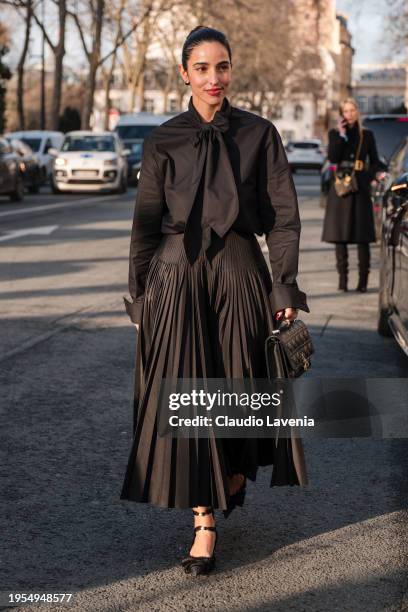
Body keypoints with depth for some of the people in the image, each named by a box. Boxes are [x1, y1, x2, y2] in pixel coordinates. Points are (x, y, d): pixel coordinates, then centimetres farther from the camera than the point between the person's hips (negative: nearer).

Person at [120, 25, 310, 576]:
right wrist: (140, 296, 4)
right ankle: (205, 522, 5)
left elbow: (283, 216, 1)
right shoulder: (164, 141, 4)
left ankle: (237, 474, 39)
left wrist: (284, 286, -7)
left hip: (240, 272, 0)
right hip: (179, 275, 0)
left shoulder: (259, 134, 2)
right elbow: (146, 222, 7)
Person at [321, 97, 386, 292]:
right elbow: (332, 158, -6)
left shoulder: (367, 135, 10)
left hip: (361, 188, 0)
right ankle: (343, 278, 5)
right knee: (340, 234, -1)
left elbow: (374, 161, 12)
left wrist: (378, 173, -9)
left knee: (362, 235, -5)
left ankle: (363, 279, -2)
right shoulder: (335, 134, 8)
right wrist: (341, 135, -10)